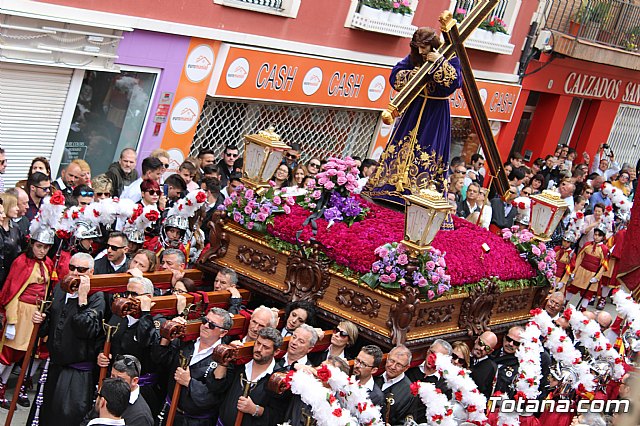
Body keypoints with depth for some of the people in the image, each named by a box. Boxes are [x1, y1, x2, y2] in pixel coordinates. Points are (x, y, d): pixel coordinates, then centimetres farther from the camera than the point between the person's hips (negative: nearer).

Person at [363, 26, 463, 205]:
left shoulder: (450, 59, -10)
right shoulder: (414, 58, 1)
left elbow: (456, 82, -24)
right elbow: (395, 76, 1)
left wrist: (440, 63, -27)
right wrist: (416, 73, -13)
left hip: (436, 114, -4)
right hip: (414, 109, 4)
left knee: (427, 153, -4)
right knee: (402, 147, 5)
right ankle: (390, 188, 13)